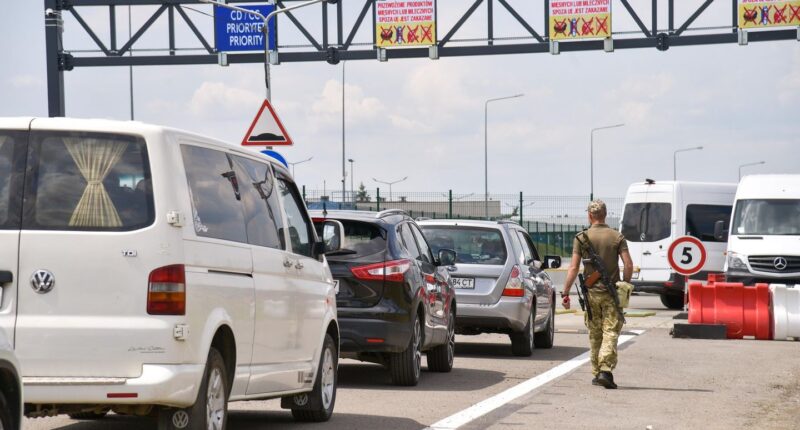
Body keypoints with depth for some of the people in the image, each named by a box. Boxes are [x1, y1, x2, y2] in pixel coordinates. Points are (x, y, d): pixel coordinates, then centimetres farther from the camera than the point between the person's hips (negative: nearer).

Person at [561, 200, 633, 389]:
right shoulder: (617, 237, -2)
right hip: (611, 294, -1)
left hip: (591, 292, 1)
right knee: (610, 332, -3)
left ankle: (596, 373, 18)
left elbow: (574, 268, -6)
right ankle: (606, 370, -19)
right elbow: (628, 265, -7)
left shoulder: (582, 238, -2)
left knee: (594, 334, 12)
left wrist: (565, 292, -1)